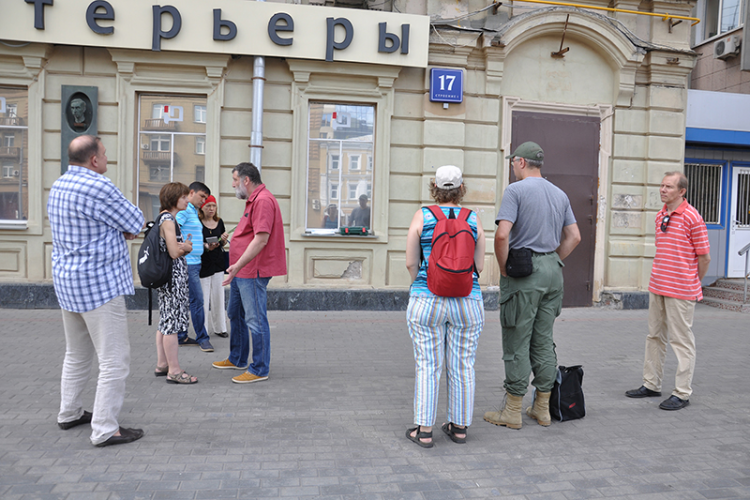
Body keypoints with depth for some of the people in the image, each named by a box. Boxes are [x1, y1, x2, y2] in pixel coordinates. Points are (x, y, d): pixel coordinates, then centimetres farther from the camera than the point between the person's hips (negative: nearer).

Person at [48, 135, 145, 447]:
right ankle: (105, 429, 2)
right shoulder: (97, 187, -19)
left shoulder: (58, 186, 11)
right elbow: (135, 223, -11)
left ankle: (69, 414, 35)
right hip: (99, 284, -10)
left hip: (67, 281, 10)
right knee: (114, 360, -2)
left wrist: (121, 229, 6)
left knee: (77, 354, 23)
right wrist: (126, 226, 9)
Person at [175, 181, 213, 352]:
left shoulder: (194, 212, 20)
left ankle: (181, 336, 19)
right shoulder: (184, 210, -10)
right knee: (197, 299, -6)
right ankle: (202, 338, 2)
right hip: (188, 262, -10)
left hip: (194, 262, 10)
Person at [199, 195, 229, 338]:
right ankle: (204, 329, 6)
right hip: (203, 263, -5)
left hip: (218, 263, 5)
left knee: (218, 295, 8)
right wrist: (206, 247, -23)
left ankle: (219, 327, 17)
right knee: (204, 296, -3)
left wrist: (224, 239, -4)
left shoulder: (219, 222, 10)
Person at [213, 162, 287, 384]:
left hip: (252, 273, -12)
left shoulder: (263, 200, -18)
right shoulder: (253, 200, 17)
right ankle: (237, 359, 36)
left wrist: (238, 265, -26)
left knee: (255, 320, -4)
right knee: (235, 315, 21)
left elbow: (261, 239, -26)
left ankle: (260, 370, 5)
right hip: (241, 271, 12)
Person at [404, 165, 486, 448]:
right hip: (468, 302, 2)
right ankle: (460, 427, 21)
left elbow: (411, 263, -3)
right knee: (462, 366, 11)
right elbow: (479, 266, 2)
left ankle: (424, 431, 9)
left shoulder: (422, 217, -4)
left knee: (427, 366, 5)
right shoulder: (473, 220, 0)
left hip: (427, 303, -1)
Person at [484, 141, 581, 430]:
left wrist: (504, 268, -8)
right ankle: (542, 408, 21)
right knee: (544, 341, 13)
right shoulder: (560, 194, 13)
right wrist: (553, 262, 16)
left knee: (517, 343, 0)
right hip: (553, 271, 7)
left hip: (523, 271, -7)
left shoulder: (516, 190, -9)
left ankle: (513, 411, 8)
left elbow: (502, 235, -20)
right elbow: (574, 237, 14)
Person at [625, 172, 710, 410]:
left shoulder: (692, 217, -11)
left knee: (682, 341, 1)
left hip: (680, 291, -8)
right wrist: (661, 278, 17)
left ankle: (682, 393, 9)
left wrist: (693, 284, 4)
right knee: (655, 336, 14)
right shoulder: (660, 215, 11)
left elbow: (704, 257, -6)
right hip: (657, 286, 8)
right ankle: (651, 384, 25)